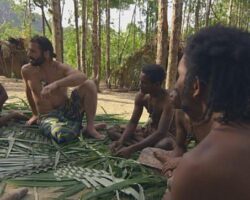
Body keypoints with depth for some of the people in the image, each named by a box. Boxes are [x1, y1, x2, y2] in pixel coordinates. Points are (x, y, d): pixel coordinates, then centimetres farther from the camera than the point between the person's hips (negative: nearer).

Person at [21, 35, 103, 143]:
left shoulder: (61, 68, -10)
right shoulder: (26, 70, -4)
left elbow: (82, 77, -31)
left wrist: (55, 84, -45)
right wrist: (35, 114, 25)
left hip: (68, 110, 1)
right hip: (47, 117, 0)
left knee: (89, 84, -23)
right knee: (62, 135, -37)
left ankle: (90, 127, -14)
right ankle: (76, 124, -1)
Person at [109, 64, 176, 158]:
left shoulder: (168, 100, -29)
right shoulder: (141, 96, -10)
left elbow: (161, 133, -36)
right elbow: (133, 122, -6)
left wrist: (132, 149, -41)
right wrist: (121, 141, -25)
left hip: (166, 135, -6)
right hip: (148, 132, 7)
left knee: (166, 144, -44)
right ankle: (148, 147, -17)